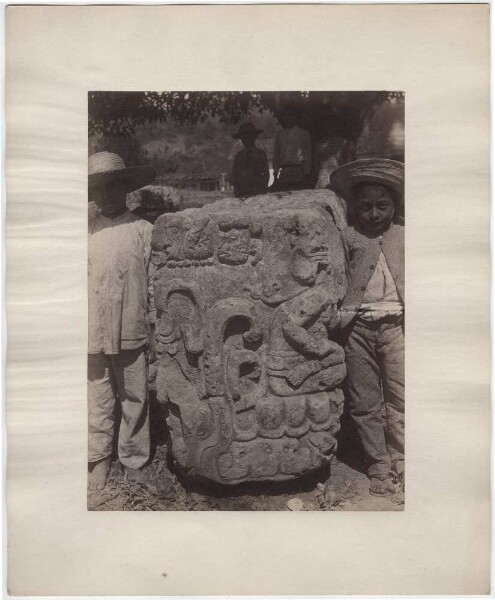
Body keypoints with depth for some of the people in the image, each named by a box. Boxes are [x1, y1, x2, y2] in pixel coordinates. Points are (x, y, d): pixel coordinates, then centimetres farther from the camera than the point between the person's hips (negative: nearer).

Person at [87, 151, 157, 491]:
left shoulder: (143, 231, 0)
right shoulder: (87, 232, 4)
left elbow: (153, 282, 1)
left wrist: (153, 326, 1)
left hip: (131, 333, -1)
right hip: (94, 333, 1)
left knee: (134, 399, 9)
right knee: (98, 400, 11)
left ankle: (134, 460, 25)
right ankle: (99, 459, 28)